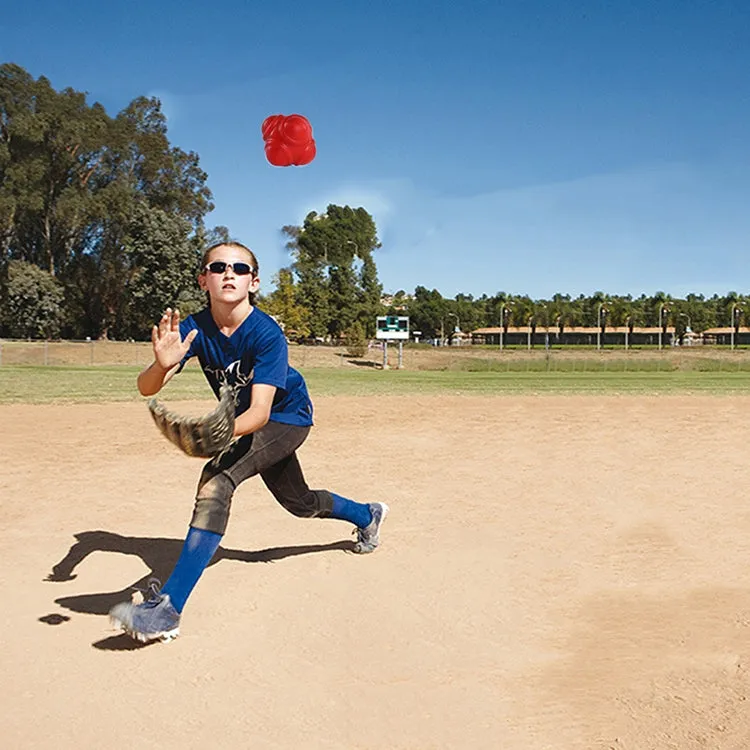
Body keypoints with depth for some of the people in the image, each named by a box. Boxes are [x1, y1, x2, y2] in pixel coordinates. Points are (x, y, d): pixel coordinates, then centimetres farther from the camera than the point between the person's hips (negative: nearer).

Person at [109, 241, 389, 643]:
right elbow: (146, 388, -27)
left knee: (216, 480, -29)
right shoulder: (195, 328, -17)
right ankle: (368, 515, 54)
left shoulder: (267, 333, -30)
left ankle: (168, 608, -30)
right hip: (245, 422, 6)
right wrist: (162, 365, -50)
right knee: (299, 503, 22)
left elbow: (261, 410, -39)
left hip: (288, 417, -6)